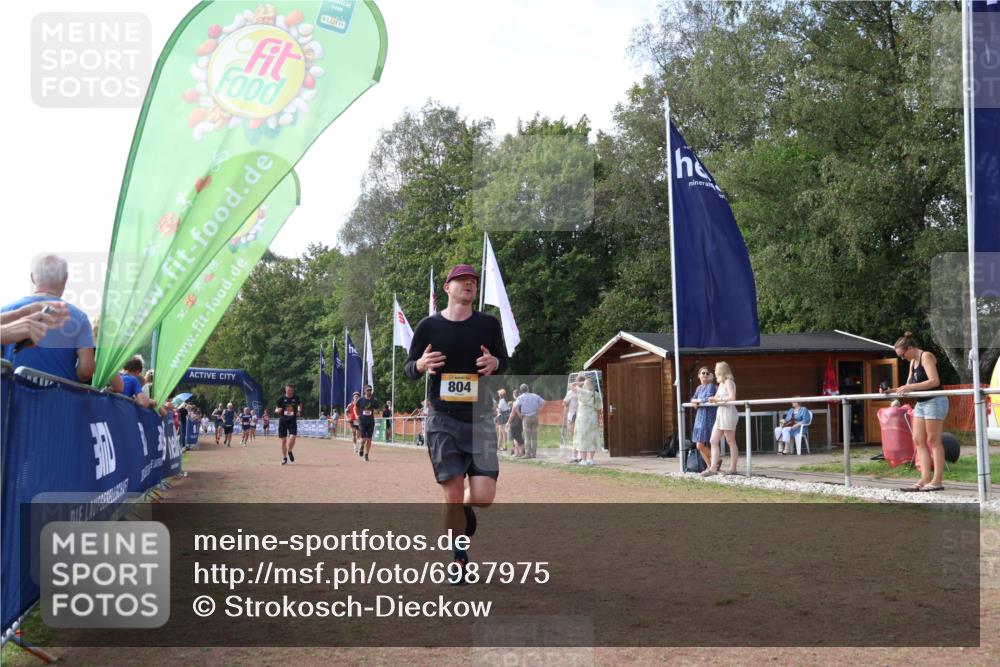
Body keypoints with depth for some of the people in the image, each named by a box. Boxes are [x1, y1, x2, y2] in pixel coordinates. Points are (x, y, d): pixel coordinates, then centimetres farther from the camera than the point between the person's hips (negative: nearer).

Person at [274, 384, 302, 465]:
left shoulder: (296, 397, 0)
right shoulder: (281, 398, -5)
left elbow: (300, 404, 20)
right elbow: (276, 410, -1)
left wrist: (299, 411, 2)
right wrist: (277, 410, -24)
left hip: (292, 421, 0)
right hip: (283, 421, 0)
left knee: (292, 437, -17)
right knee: (283, 440, 2)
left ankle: (289, 451, 12)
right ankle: (284, 458, 17)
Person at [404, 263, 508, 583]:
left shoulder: (488, 323, 5)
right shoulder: (429, 326, 2)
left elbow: (503, 362, 14)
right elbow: (408, 369, 7)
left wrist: (494, 363, -11)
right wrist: (421, 365, -17)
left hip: (479, 419, 1)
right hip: (443, 421, -1)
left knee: (483, 497, -9)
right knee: (453, 497, -4)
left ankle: (465, 513, 28)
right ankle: (459, 563, 14)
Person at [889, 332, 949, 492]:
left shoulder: (926, 356, -11)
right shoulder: (913, 362, 15)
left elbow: (935, 381, -22)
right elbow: (909, 385, 18)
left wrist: (911, 387, -23)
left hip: (935, 401, -9)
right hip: (921, 403, 9)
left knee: (933, 441, -6)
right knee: (918, 441, 5)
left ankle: (937, 481, -3)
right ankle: (925, 479, 5)